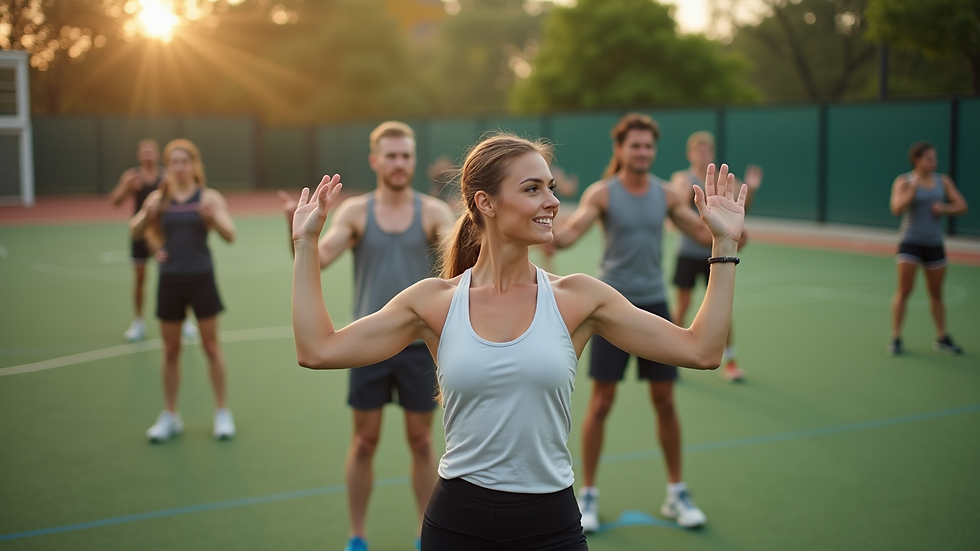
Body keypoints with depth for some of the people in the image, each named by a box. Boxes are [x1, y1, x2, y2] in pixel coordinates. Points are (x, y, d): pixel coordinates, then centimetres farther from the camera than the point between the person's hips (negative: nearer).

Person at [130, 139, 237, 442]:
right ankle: (169, 416, 18)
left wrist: (212, 217, -33)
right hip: (170, 280, 2)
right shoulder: (159, 198, 3)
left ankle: (222, 412, 14)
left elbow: (230, 235, -13)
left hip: (201, 278, -2)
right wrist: (147, 216, -23)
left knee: (211, 346, 4)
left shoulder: (208, 197, -4)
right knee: (170, 349, 9)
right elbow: (136, 233, -2)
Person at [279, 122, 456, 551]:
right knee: (364, 441, 8)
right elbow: (317, 260, -12)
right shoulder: (355, 211, -1)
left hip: (419, 343, 0)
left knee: (421, 442, 9)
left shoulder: (433, 212, -2)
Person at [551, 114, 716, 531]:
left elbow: (706, 234, 11)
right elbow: (566, 237, -17)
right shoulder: (602, 193, -6)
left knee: (665, 401, 7)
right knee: (601, 402, 0)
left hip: (654, 305, 3)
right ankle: (588, 495, 13)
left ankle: (676, 494, 21)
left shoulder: (666, 194, 5)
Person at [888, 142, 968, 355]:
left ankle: (942, 338, 21)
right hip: (910, 243, -4)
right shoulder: (904, 181, -6)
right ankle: (896, 338, -2)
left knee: (936, 292, 10)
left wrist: (945, 208, -15)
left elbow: (961, 206, 3)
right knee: (904, 290, -9)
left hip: (934, 244, 4)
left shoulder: (943, 181, 5)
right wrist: (913, 188, -26)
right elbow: (897, 209, -19)